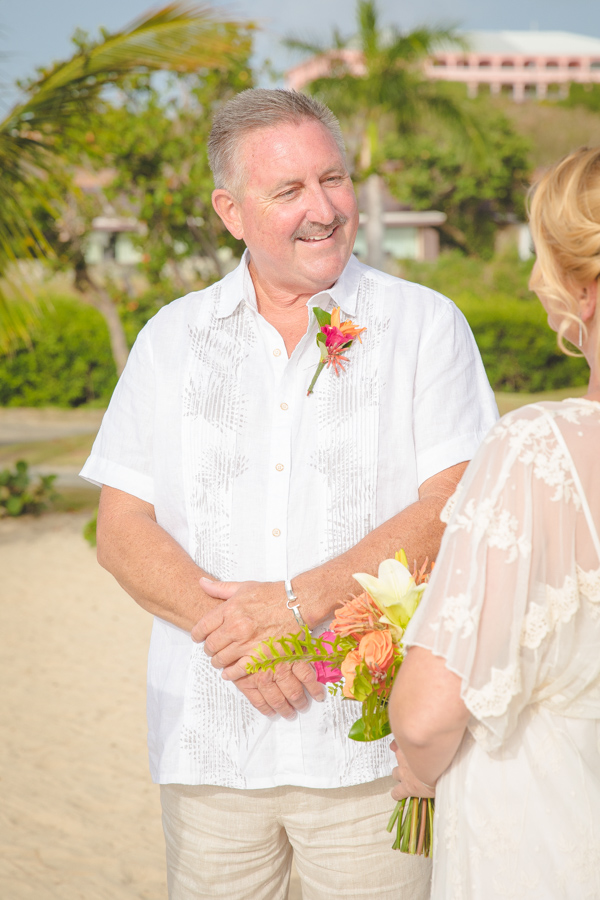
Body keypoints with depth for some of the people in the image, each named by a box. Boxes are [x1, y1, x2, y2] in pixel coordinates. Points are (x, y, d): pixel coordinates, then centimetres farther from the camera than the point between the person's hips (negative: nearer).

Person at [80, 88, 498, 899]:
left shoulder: (425, 325, 3)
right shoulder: (172, 340, 10)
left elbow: (455, 511, -7)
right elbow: (122, 531, 4)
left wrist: (300, 600, -16)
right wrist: (223, 628, -12)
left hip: (369, 746, -2)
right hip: (209, 744, 2)